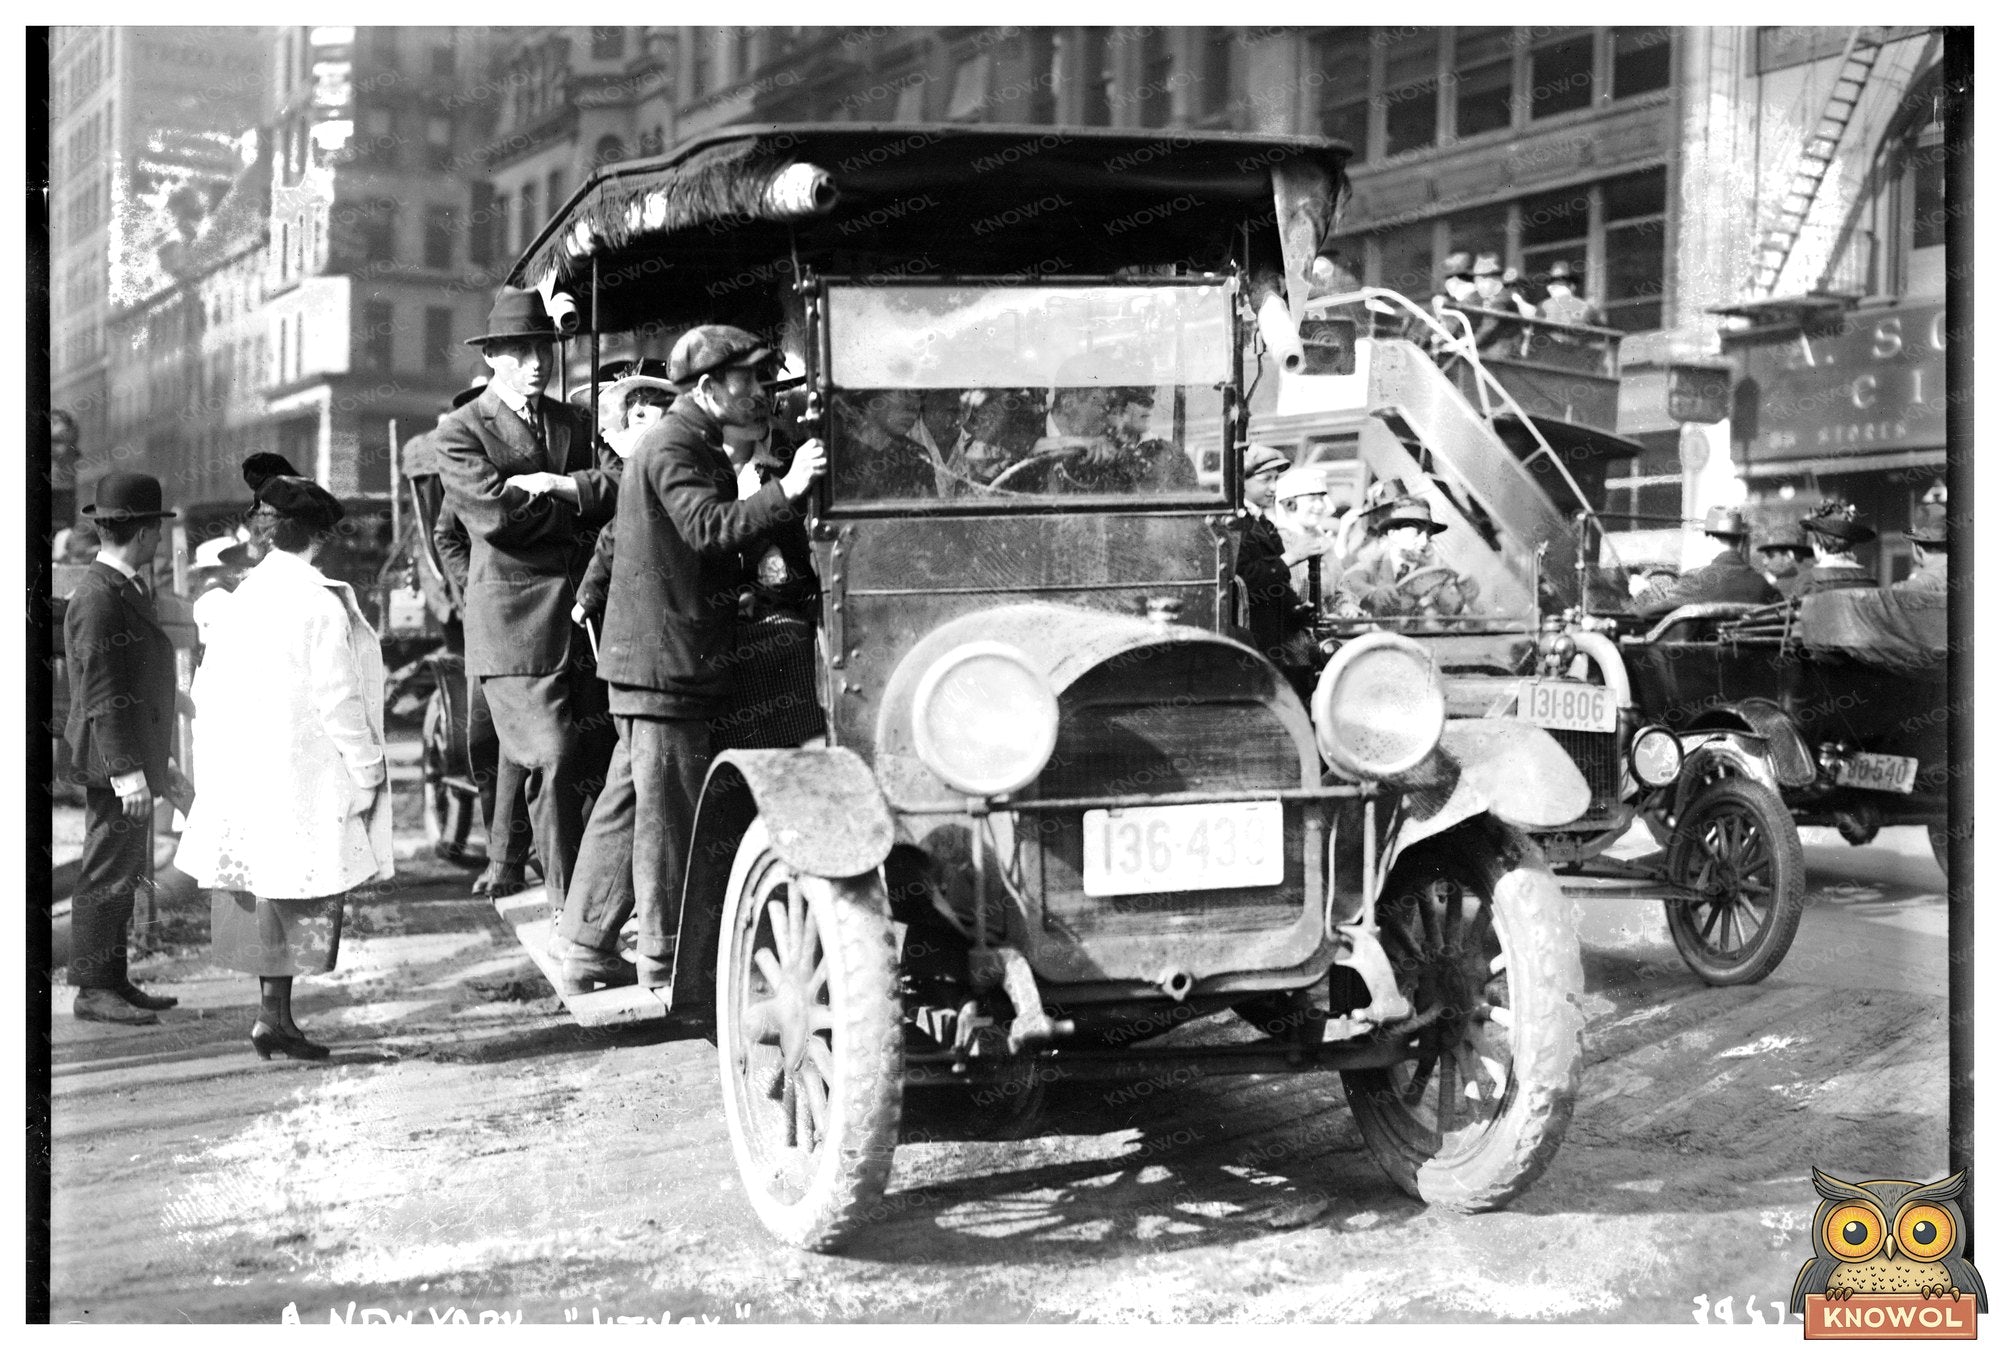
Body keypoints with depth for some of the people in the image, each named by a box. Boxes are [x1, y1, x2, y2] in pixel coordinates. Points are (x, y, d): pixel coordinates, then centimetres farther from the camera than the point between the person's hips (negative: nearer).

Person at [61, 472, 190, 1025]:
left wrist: (160, 758, 24)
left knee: (124, 874, 14)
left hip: (135, 756, 10)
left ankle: (116, 981, 22)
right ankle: (93, 991, 1)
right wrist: (125, 769, -24)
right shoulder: (97, 599, -16)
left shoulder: (128, 591, 16)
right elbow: (101, 696, -21)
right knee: (106, 876, -5)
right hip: (113, 763, -10)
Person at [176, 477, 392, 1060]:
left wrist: (221, 759, 19)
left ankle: (273, 1014, 18)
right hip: (303, 776, -7)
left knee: (264, 891, 13)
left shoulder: (241, 599, 8)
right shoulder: (323, 605, -13)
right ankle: (275, 1016, -1)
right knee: (301, 894, 0)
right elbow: (337, 701, -15)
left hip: (240, 774, 7)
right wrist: (365, 772, -7)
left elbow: (206, 690, 13)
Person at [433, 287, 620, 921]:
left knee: (605, 758, 3)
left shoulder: (573, 423, 18)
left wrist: (553, 487, -10)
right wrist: (581, 513, -3)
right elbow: (496, 515, -13)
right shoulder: (460, 431, 1)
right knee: (554, 761, -11)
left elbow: (620, 487, 2)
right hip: (517, 623, -5)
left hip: (586, 615, 5)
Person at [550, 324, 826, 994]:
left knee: (628, 803, 13)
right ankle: (667, 962, 2)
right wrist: (786, 489, -34)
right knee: (670, 808, -5)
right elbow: (707, 528, -26)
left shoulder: (695, 446, 21)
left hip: (654, 656, 10)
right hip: (666, 655, -10)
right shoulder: (673, 447, -12)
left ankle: (585, 949, 20)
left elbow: (713, 534, 23)